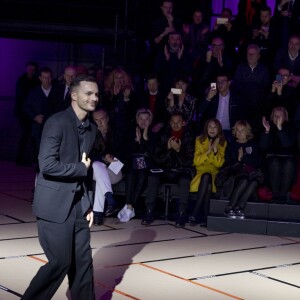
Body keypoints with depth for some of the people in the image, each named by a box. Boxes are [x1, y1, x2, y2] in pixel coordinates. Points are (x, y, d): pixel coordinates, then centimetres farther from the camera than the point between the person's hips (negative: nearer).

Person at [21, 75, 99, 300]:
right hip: (55, 205, -7)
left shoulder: (91, 129, 11)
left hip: (78, 205, 7)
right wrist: (81, 168, -11)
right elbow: (47, 165, -22)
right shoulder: (57, 122, -13)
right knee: (60, 262, -4)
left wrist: (89, 205, 10)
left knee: (83, 262, 8)